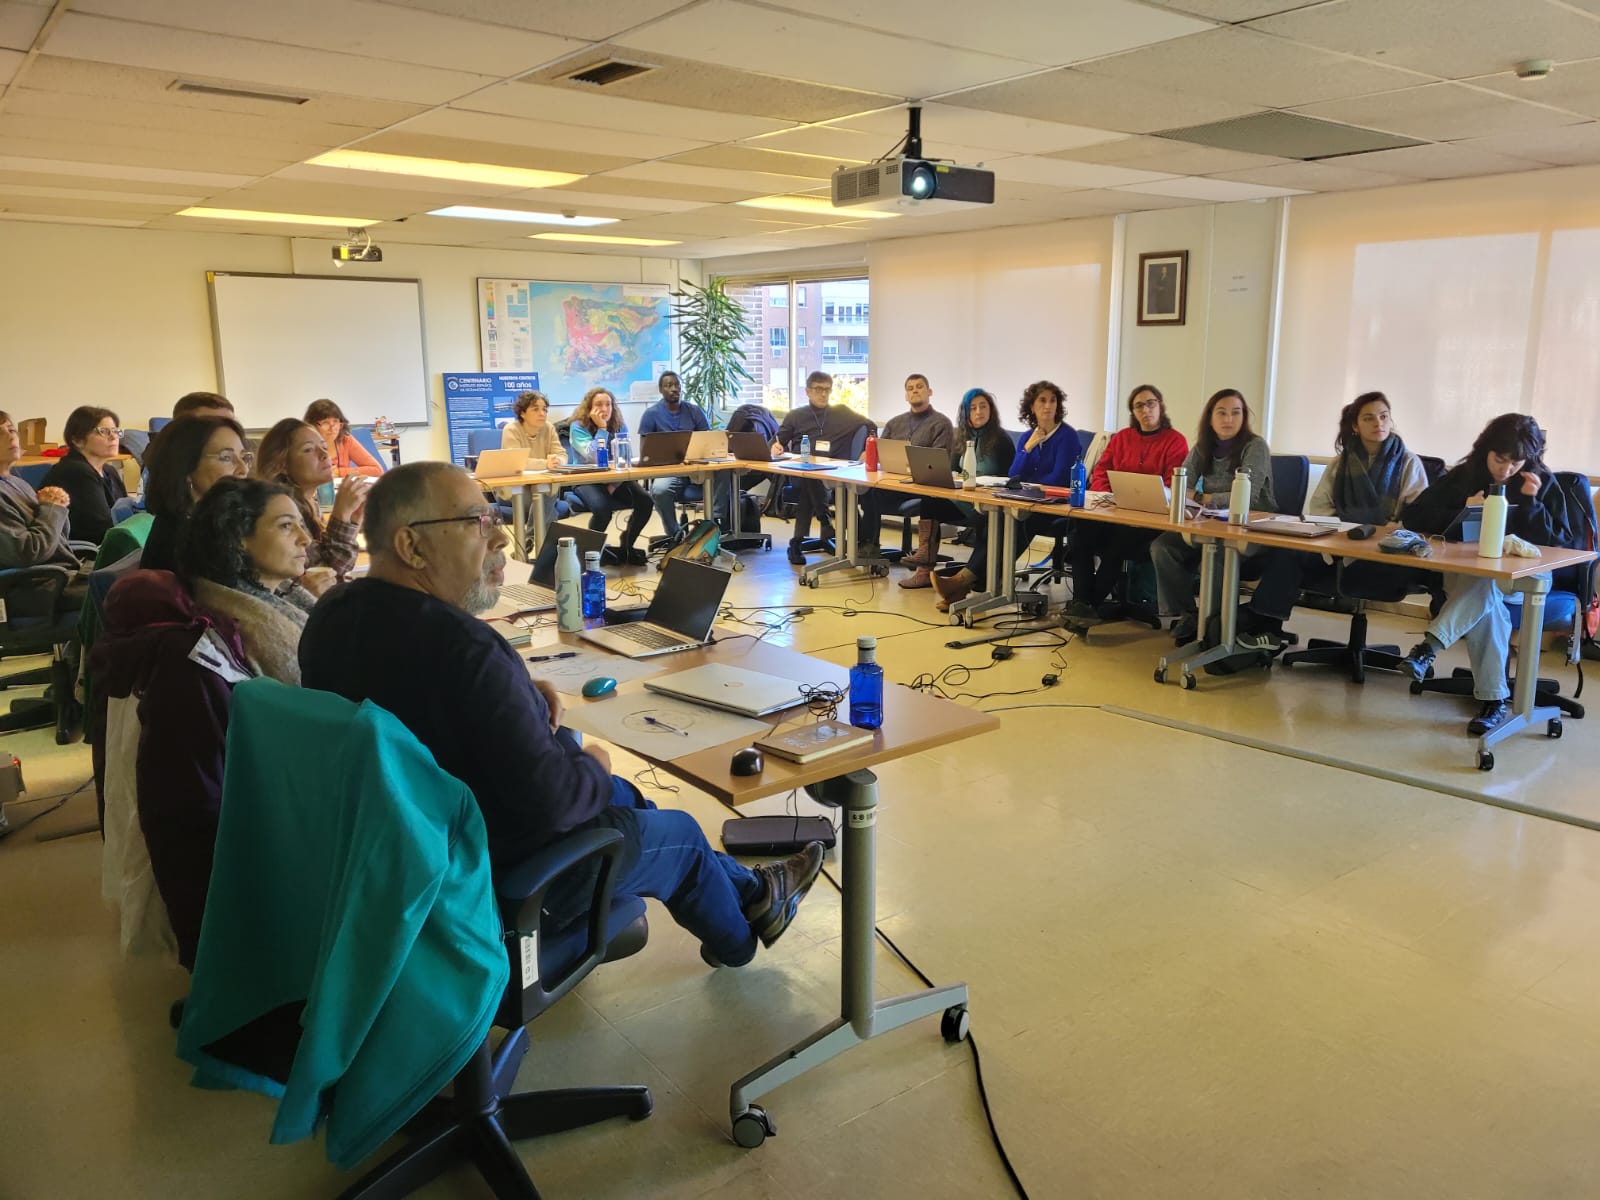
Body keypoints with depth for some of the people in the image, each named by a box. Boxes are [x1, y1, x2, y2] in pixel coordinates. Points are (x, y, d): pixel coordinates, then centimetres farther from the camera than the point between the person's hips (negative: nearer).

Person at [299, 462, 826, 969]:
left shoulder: (334, 615, -6)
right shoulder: (462, 649, -36)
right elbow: (549, 801, -32)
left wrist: (518, 692, -1)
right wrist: (595, 768, -10)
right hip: (494, 879, -8)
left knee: (618, 793, 26)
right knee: (680, 833, 17)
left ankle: (746, 890, 44)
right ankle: (737, 939, 48)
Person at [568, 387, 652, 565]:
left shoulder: (619, 426, 4)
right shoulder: (578, 427, -8)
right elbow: (594, 457, -21)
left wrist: (616, 482, -12)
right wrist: (602, 428, -21)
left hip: (616, 480, 5)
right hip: (586, 481, -4)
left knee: (644, 501, -20)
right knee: (603, 507, -35)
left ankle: (626, 547, 3)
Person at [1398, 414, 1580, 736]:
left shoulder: (1543, 484, 3)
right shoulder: (1463, 476, 3)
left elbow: (1564, 543, -2)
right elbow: (1412, 516, 0)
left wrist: (1530, 503, -13)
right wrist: (1461, 516, -14)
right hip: (1463, 572, 0)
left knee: (1484, 585, -37)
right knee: (1484, 596, -35)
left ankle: (1430, 646, -48)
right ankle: (1495, 700, -39)